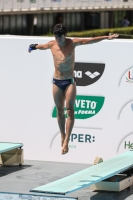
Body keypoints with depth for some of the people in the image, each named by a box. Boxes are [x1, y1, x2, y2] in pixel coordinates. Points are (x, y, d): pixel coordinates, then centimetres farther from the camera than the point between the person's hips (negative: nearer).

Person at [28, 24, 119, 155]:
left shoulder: (72, 43, -6)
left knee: (70, 110, -12)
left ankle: (66, 141, -17)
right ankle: (63, 136, 24)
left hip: (69, 81, -3)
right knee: (59, 110, 8)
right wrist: (33, 47, 40)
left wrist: (107, 37, -15)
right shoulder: (52, 45, 2)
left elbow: (90, 40, -9)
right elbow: (41, 46, 24)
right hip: (56, 82, 3)